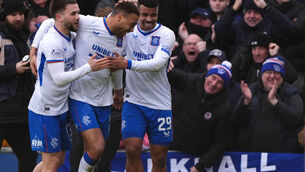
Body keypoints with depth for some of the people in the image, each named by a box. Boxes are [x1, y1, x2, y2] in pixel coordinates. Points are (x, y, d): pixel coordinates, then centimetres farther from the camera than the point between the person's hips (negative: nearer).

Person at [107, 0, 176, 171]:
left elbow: (158, 64, -19)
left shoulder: (166, 34, -5)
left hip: (160, 104, -1)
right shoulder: (128, 30, 3)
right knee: (133, 150, -13)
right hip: (133, 101, 1)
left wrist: (128, 64, -28)